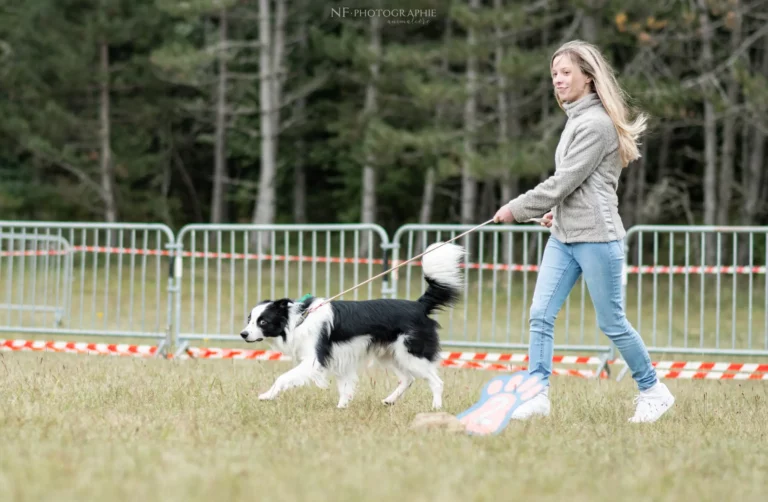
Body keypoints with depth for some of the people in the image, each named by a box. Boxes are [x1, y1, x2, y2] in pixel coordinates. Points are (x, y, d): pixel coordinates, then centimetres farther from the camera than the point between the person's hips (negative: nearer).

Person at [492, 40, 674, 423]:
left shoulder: (596, 123, -15)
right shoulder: (576, 119, 14)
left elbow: (564, 181, -17)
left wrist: (516, 210, -9)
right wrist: (558, 210, 11)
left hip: (596, 237, -9)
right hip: (564, 236, 9)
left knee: (611, 322, 1)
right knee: (540, 315, -2)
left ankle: (652, 391, 17)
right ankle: (537, 396, -3)